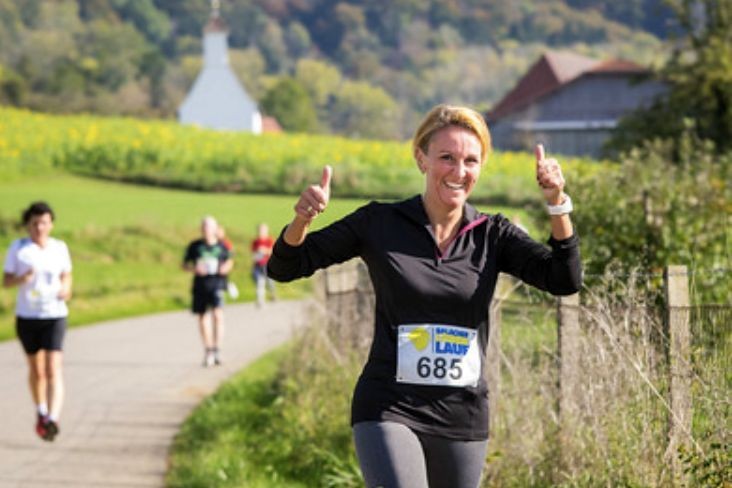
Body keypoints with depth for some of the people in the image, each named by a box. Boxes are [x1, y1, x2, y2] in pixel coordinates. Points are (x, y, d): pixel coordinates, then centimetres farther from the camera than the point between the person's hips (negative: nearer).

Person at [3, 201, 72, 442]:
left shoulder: (60, 248, 2)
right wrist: (22, 278, -23)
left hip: (54, 315, -1)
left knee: (53, 369, -16)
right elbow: (6, 281, -3)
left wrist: (65, 289, -9)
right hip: (27, 316, 1)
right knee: (36, 369, 15)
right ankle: (41, 411, 39)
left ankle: (52, 420, -27)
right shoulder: (18, 248, -3)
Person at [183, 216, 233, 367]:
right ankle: (208, 350, 25)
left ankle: (217, 350, -20)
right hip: (200, 285, 2)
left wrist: (227, 267, -3)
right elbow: (185, 264, 8)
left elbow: (229, 261, 19)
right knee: (202, 317, 9)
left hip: (216, 285, -2)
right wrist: (194, 269, -11)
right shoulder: (194, 246, 3)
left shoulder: (221, 247, 3)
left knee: (217, 314, -20)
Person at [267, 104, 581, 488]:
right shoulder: (380, 223, -2)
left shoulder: (492, 236, 4)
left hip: (463, 417, 3)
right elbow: (284, 267, 0)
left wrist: (557, 203, -21)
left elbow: (565, 280, -8)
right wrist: (301, 219, -21)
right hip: (389, 410, -3)